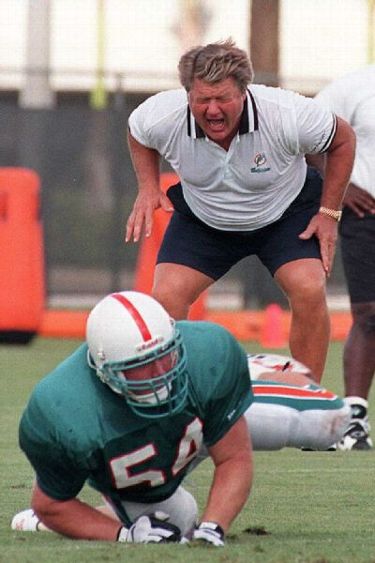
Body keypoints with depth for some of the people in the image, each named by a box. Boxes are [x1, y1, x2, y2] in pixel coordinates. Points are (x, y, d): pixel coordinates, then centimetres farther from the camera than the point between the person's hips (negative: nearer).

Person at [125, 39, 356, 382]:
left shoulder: (287, 116, -33)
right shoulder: (161, 118, -27)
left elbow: (343, 140, -11)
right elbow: (138, 135, 1)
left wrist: (329, 213, -11)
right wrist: (148, 187, -13)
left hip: (286, 212, -2)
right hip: (202, 218, 2)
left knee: (309, 291, -23)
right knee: (166, 299, -14)